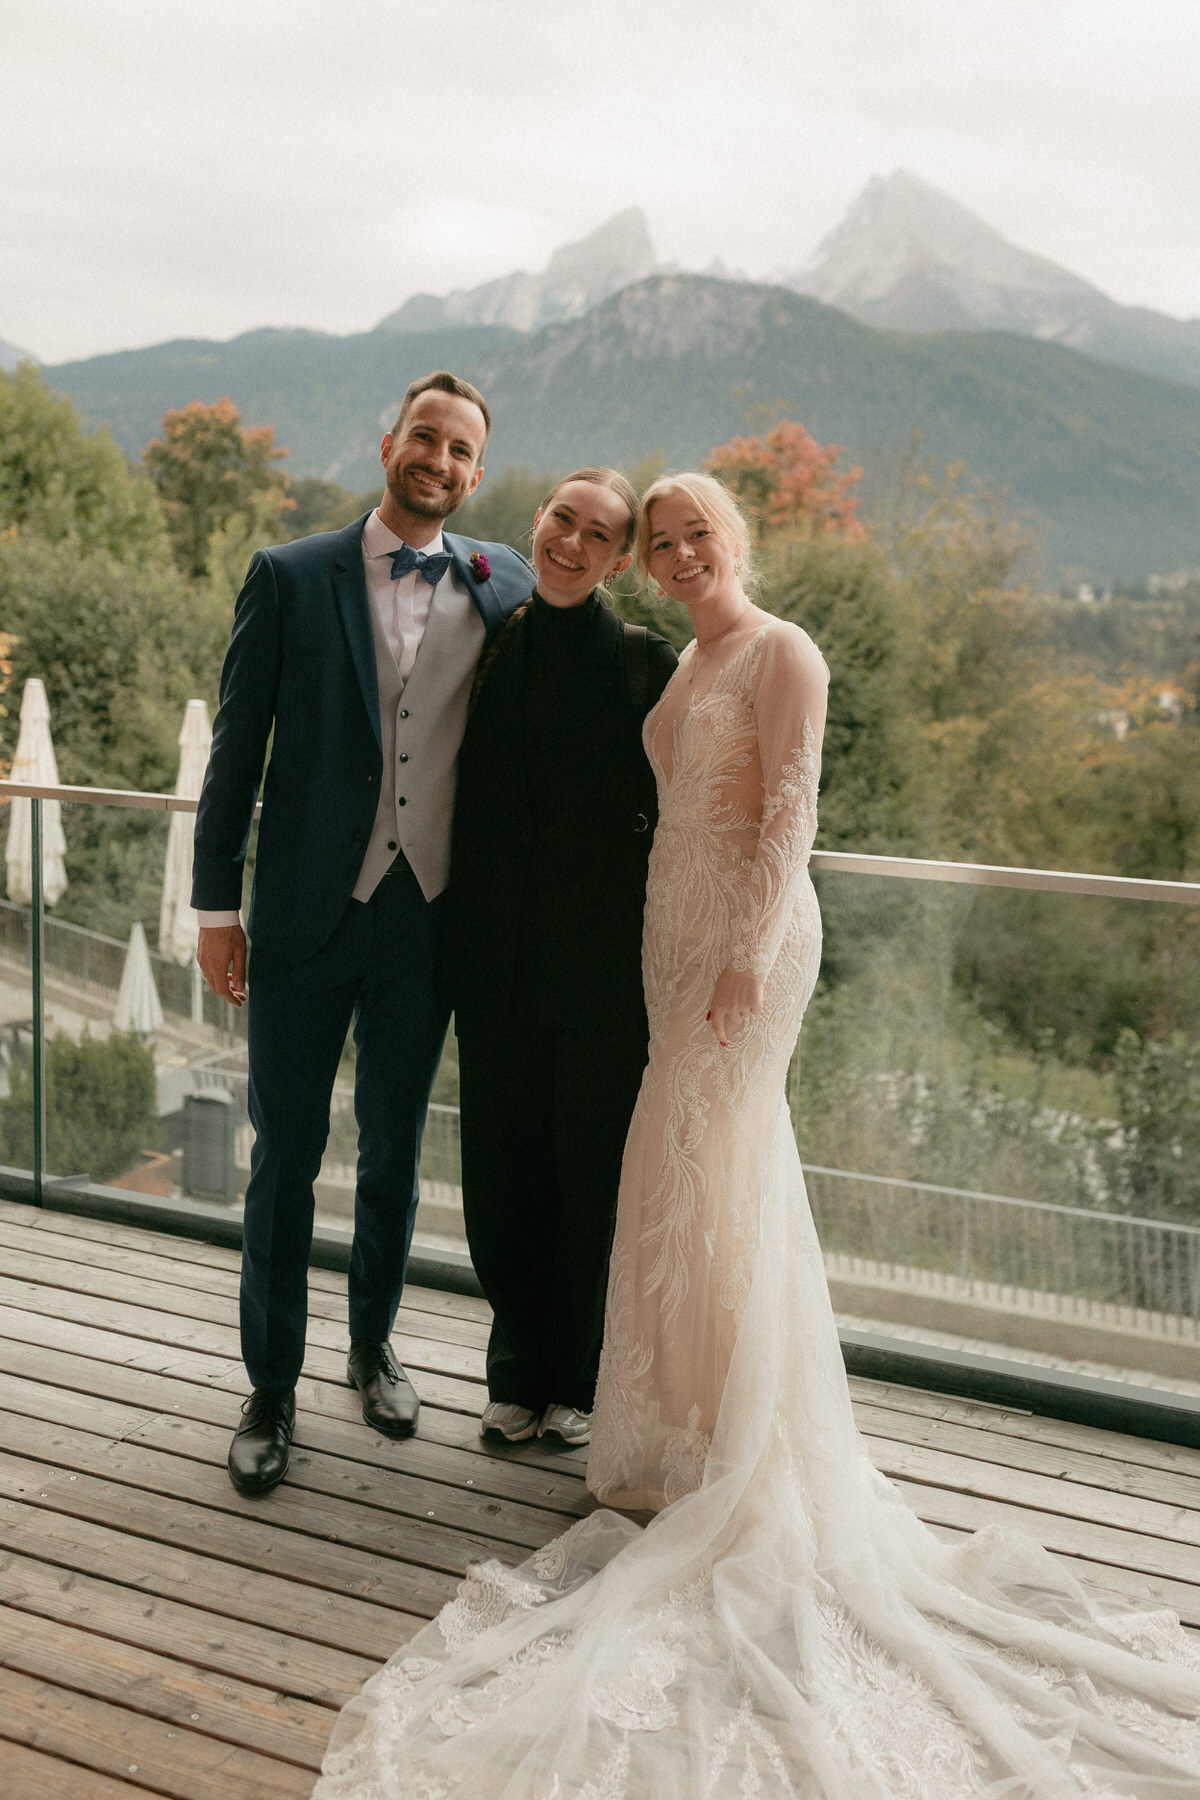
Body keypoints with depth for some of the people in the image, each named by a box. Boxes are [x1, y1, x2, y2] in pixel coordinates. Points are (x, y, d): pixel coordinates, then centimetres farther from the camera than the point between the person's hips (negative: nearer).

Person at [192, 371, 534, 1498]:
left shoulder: (504, 585, 5)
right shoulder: (289, 579, -1)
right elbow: (236, 749, 0)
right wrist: (216, 906, -2)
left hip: (429, 921, 2)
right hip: (308, 918, -2)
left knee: (394, 1156, 15)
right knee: (284, 1159, 5)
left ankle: (371, 1347, 37)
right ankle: (270, 1388, 23)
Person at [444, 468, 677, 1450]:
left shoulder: (646, 661, -4)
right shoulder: (488, 645, 7)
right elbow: (464, 799, 12)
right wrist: (455, 944, 9)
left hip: (603, 964, -4)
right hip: (497, 962, 4)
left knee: (592, 1170, 8)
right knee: (503, 1167, 11)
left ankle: (582, 1379, 27)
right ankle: (519, 1372, 30)